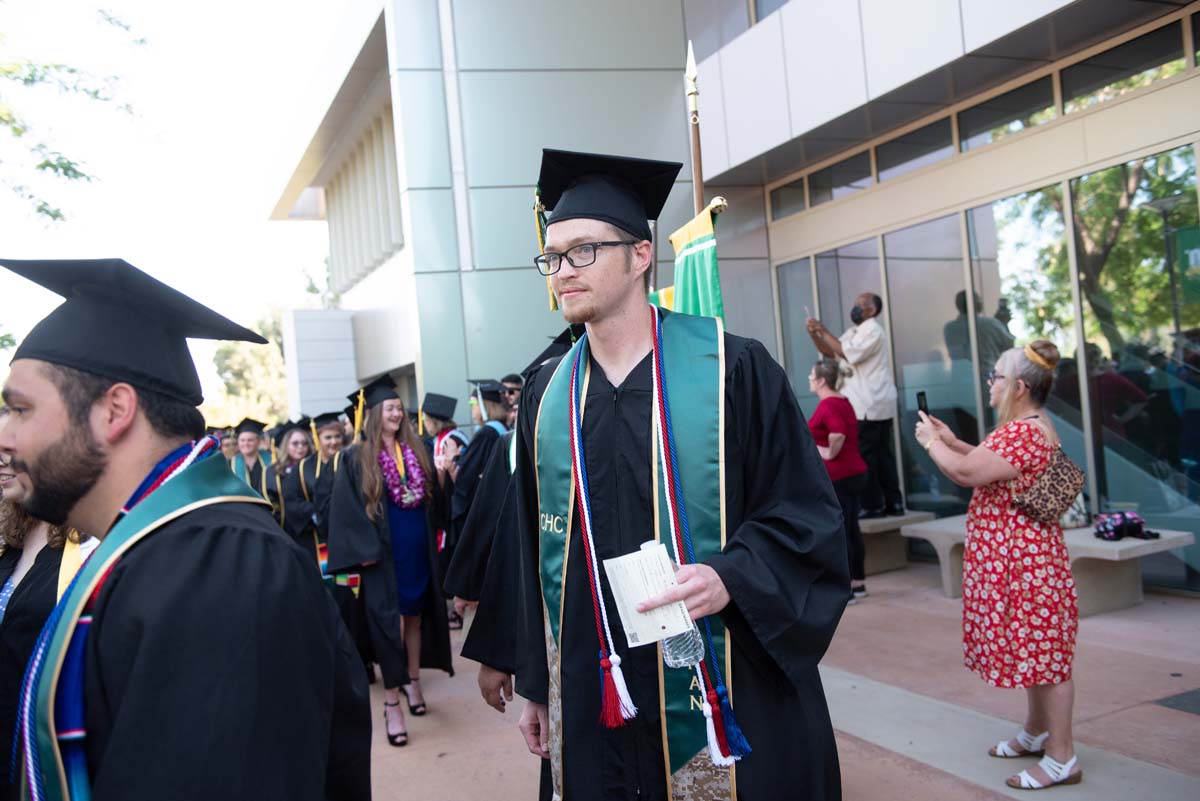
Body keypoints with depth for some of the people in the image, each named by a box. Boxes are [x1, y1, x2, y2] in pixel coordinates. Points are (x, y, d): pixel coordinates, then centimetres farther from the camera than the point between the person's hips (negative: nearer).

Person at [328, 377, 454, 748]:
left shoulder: (415, 450, 8)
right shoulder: (357, 458, -7)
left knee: (414, 617, 14)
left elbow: (433, 498, 16)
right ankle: (391, 702, 2)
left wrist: (443, 474, -3)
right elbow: (345, 510, -11)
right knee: (389, 623, -4)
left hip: (418, 549, 5)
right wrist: (363, 551, -16)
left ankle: (413, 681, 30)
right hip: (383, 553, -5)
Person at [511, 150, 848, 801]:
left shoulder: (733, 369, -7)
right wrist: (536, 686, 12)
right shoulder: (545, 398, 5)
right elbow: (533, 552, 10)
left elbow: (806, 515, -6)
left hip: (733, 696, -3)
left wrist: (732, 575, -23)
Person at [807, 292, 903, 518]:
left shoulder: (872, 330, -11)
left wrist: (824, 331, -15)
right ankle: (893, 503, 14)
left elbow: (847, 354, -22)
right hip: (871, 405, 10)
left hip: (869, 406, -10)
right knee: (881, 454, 10)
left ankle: (873, 506, -2)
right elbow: (830, 352, 15)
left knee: (865, 456, -6)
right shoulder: (853, 331, 19)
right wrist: (814, 334, 0)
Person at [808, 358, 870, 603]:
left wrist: (829, 453, -16)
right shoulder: (842, 401, 14)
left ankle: (846, 590, 3)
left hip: (837, 477, -10)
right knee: (851, 529, 14)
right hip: (853, 472, 10)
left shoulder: (827, 405, -16)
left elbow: (838, 434, -31)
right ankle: (858, 584, 22)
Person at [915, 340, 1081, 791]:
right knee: (1033, 649, 20)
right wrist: (951, 440, 14)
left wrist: (931, 442, -10)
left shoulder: (1023, 432, -23)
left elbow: (965, 473, -27)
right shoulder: (1028, 427, 12)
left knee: (1042, 653, -4)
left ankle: (1062, 760, 5)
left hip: (1022, 559, -11)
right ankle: (1037, 733, 33)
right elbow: (991, 464, 23)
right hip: (1014, 557, 11)